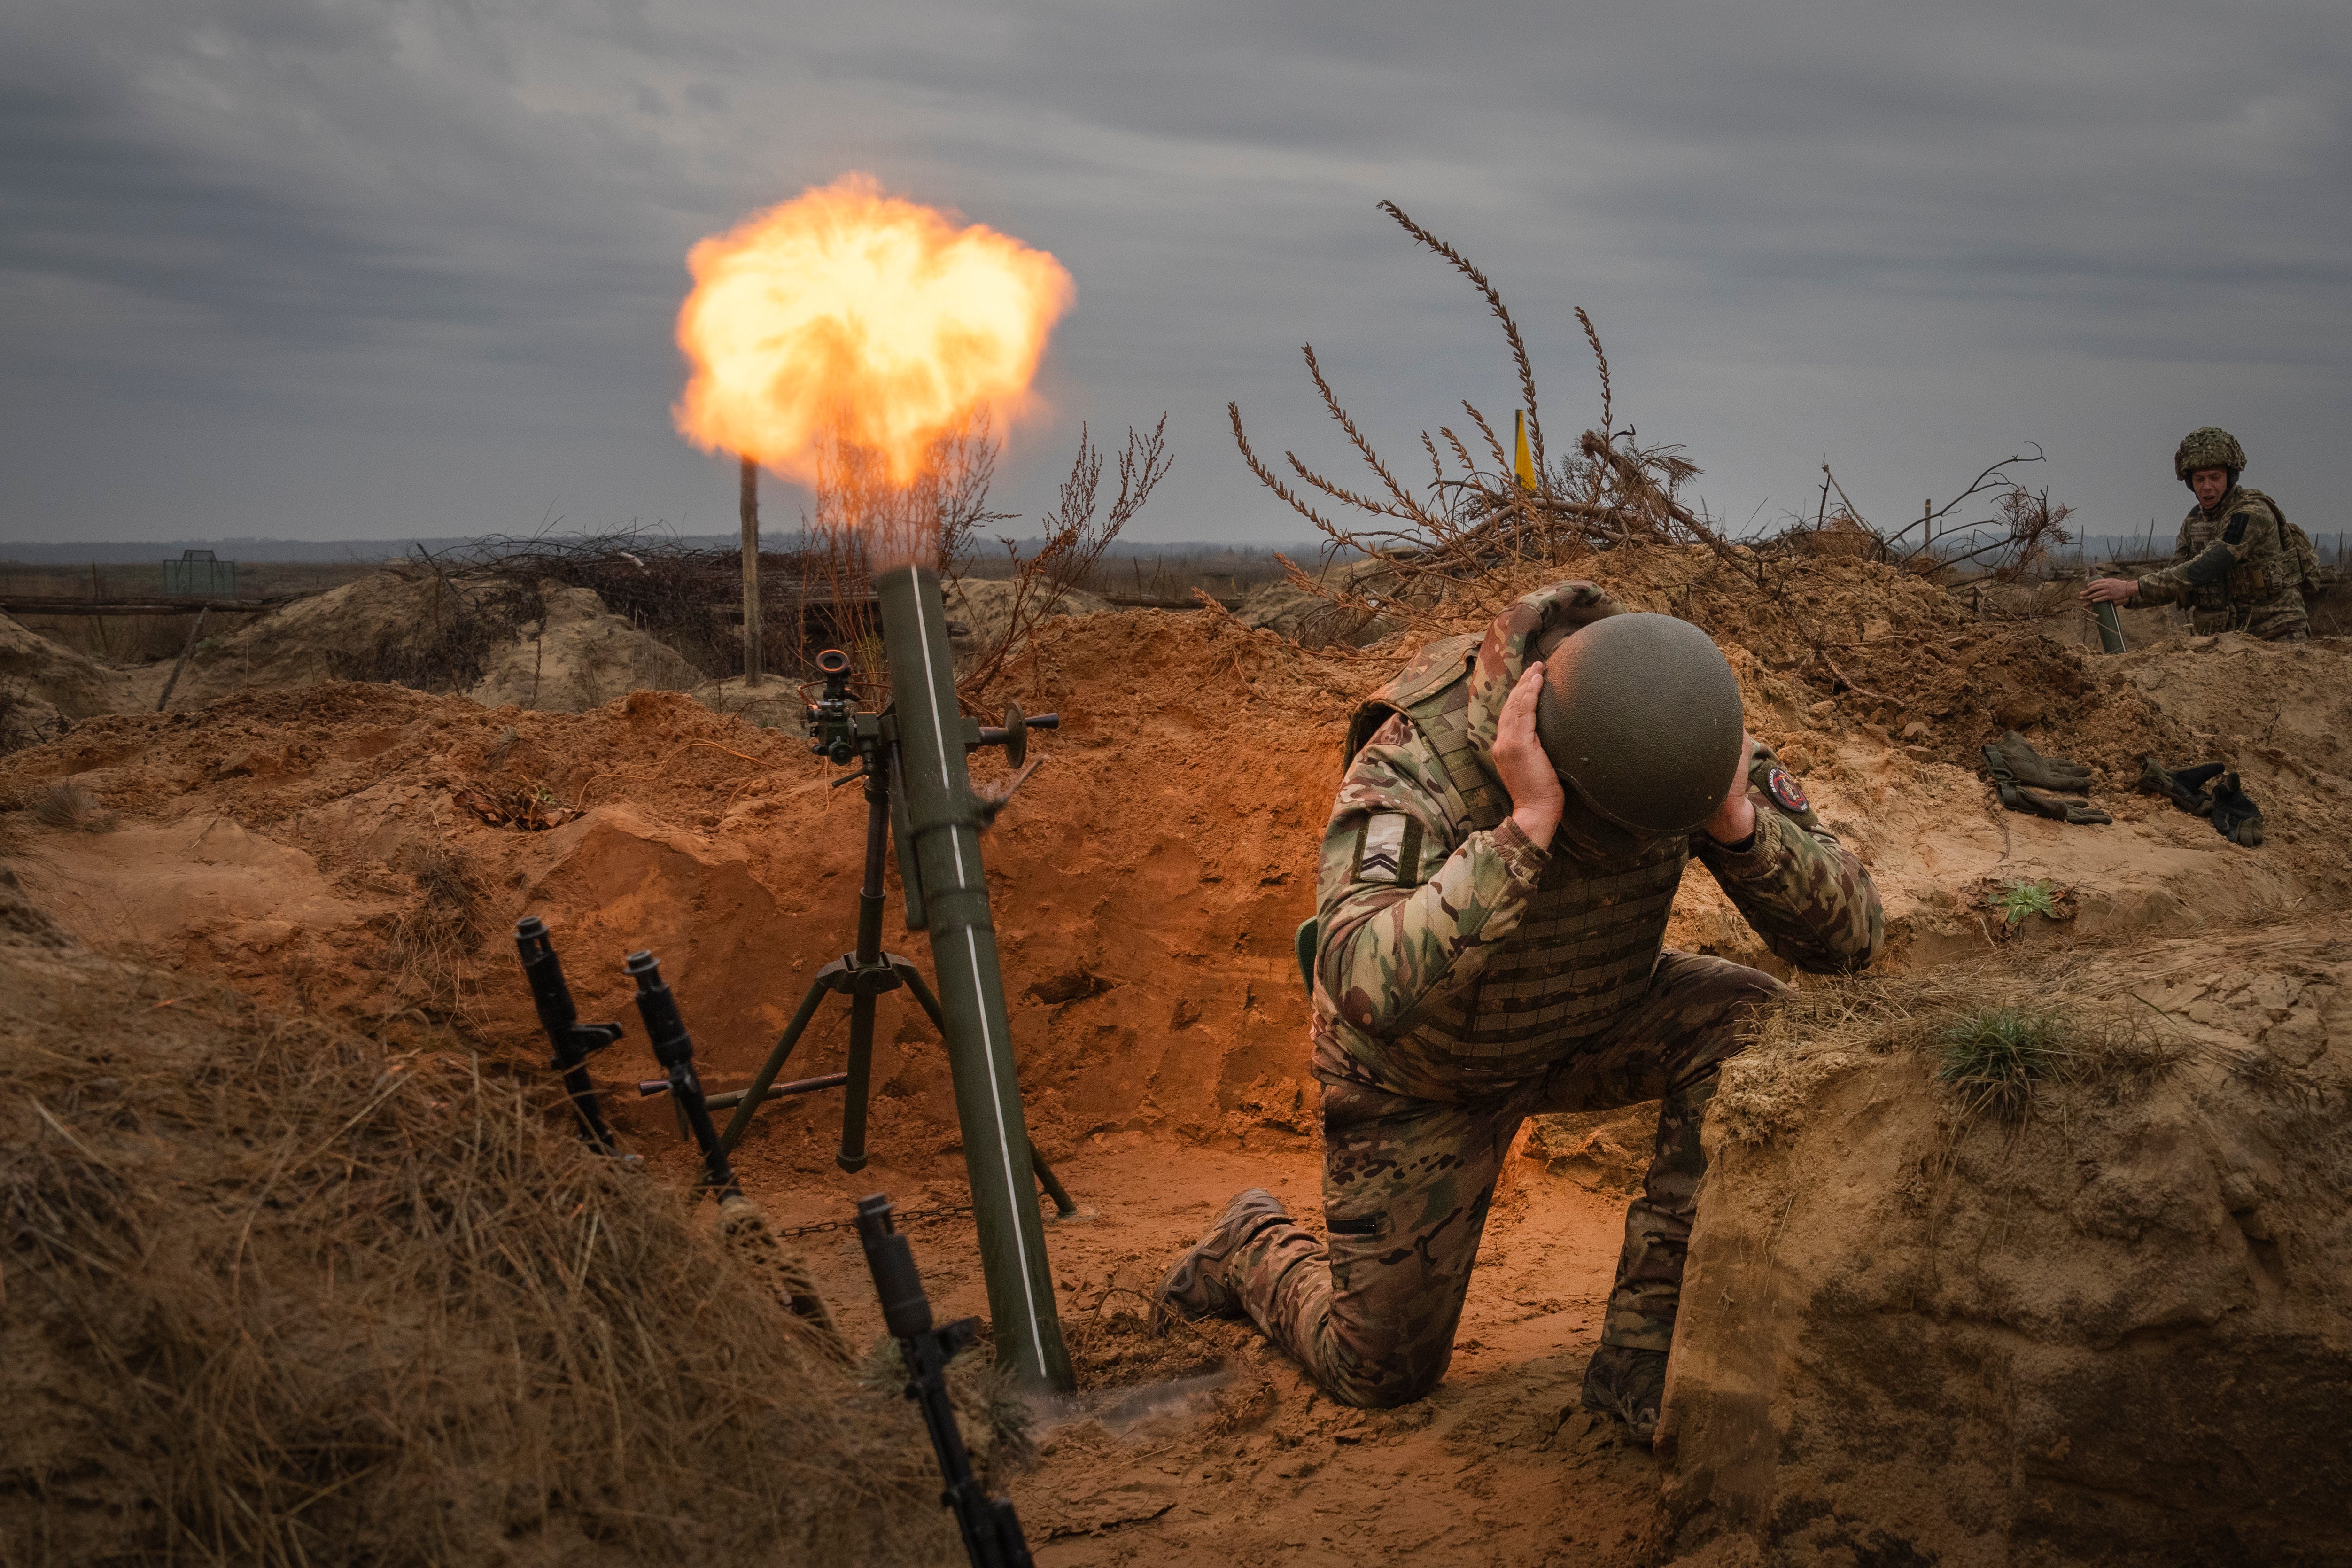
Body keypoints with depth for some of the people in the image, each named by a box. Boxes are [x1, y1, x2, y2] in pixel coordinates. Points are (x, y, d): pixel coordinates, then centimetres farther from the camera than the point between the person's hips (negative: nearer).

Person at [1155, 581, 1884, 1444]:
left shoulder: (1683, 741, -25)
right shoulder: (1414, 762, -38)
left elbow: (1850, 934, -23)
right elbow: (1368, 987, -53)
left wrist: (1739, 819, -41)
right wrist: (1526, 828, -55)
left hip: (1592, 1025, 4)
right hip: (1424, 1067, -3)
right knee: (1380, 1372, 4)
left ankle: (1644, 1348, -16)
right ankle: (1256, 1248, 38)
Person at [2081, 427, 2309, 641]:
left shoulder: (2252, 514, -16)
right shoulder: (2194, 520, 9)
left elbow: (2203, 570, -25)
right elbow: (2177, 581, 5)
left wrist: (2130, 588, -27)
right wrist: (2124, 596, -13)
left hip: (2274, 637, -6)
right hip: (2221, 639, 6)